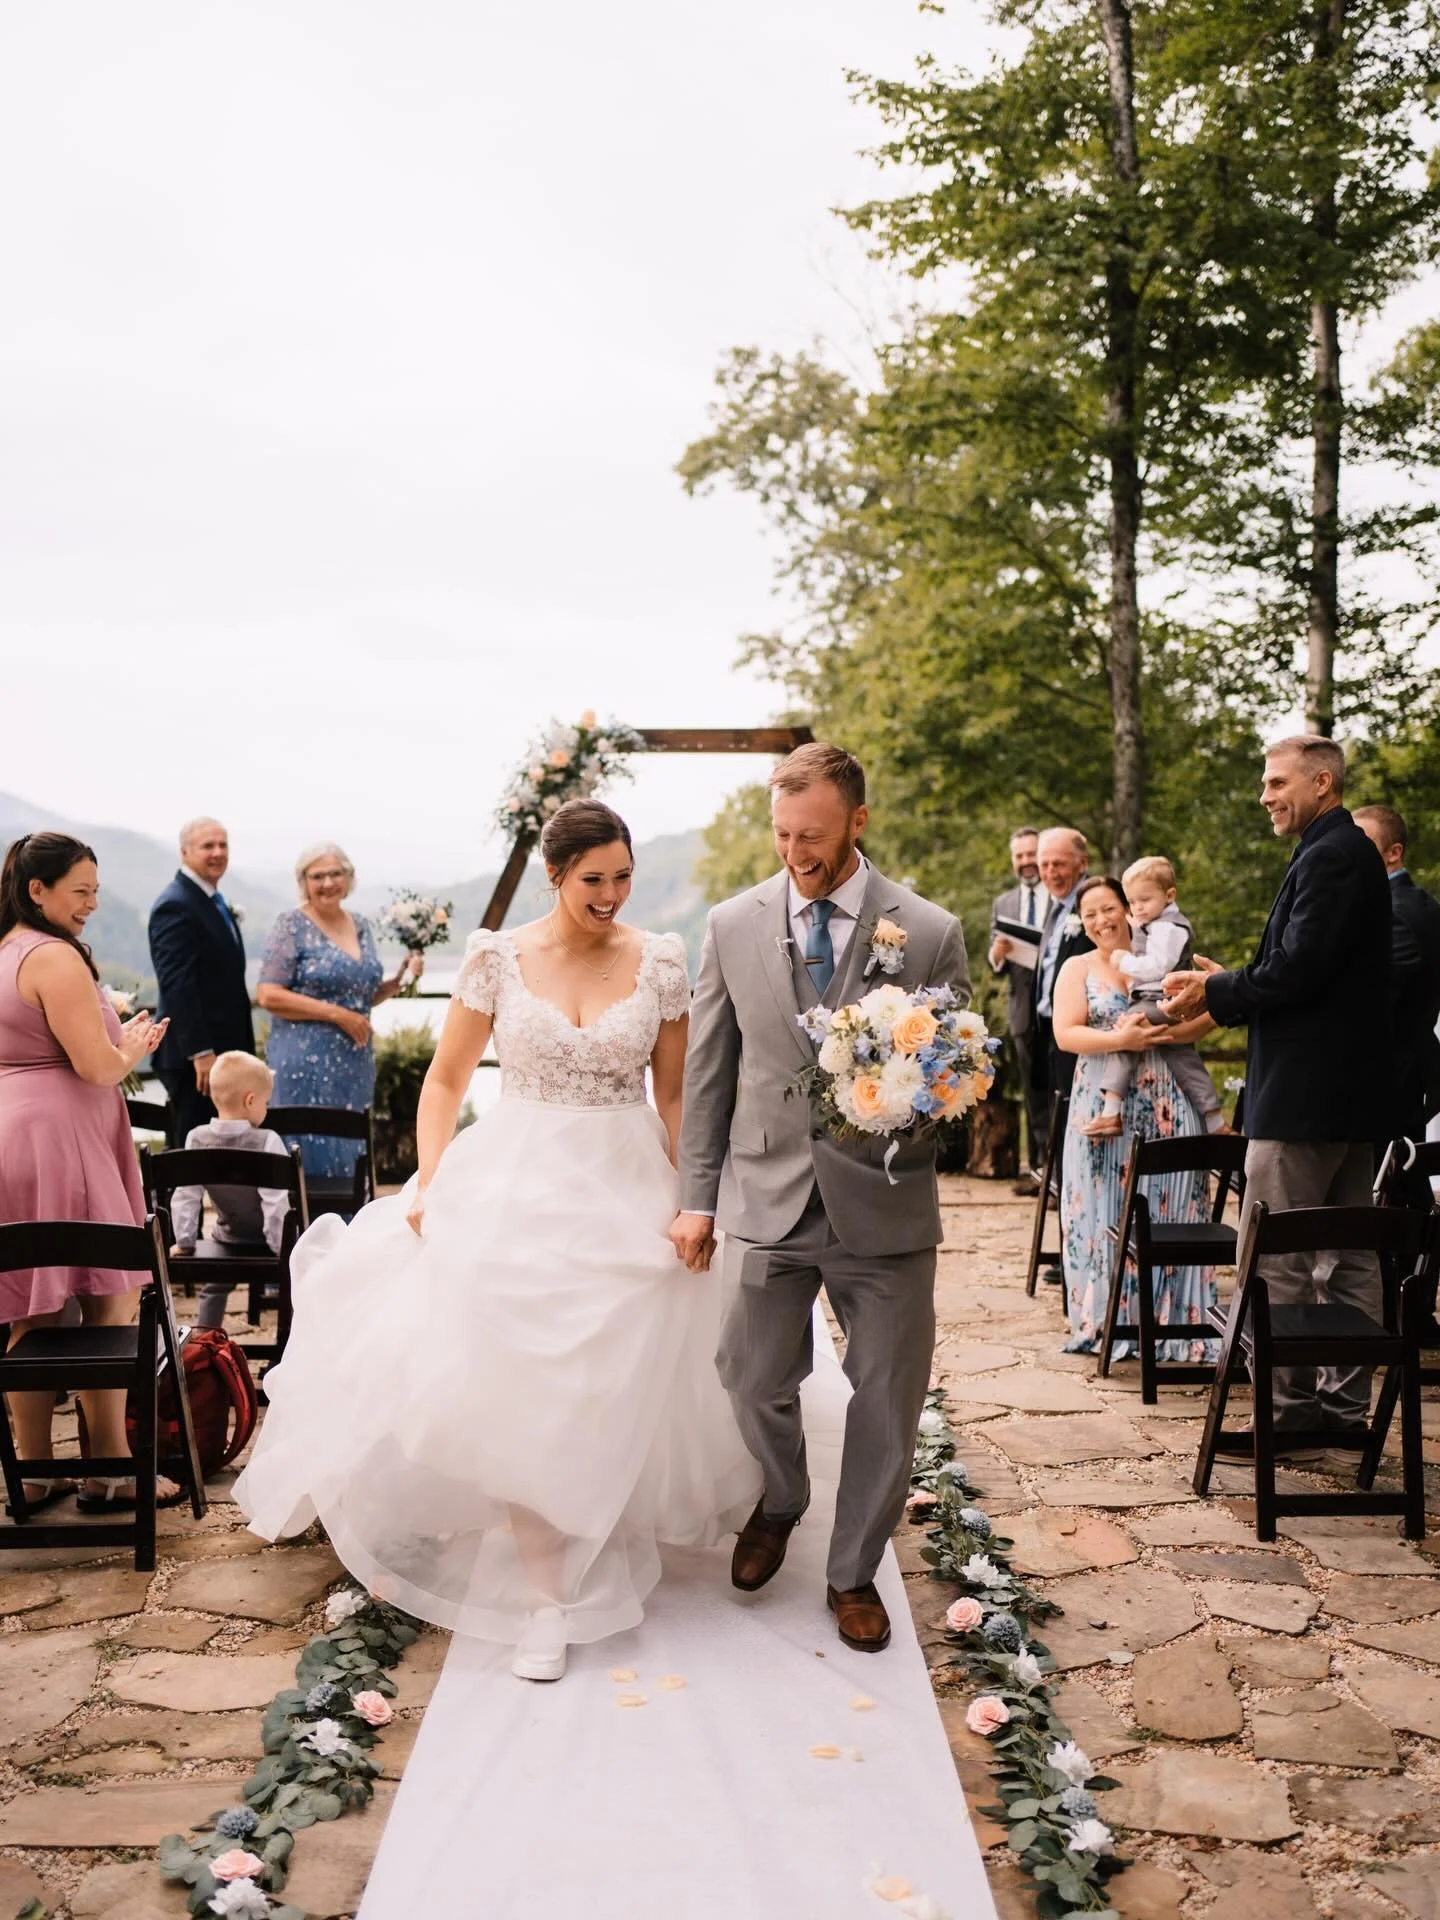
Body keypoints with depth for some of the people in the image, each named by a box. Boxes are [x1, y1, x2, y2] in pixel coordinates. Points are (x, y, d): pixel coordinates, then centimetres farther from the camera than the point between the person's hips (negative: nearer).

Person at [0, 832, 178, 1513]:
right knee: (110, 1299, 0)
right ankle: (108, 1471, 6)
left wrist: (117, 1040, 18)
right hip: (57, 1142, -9)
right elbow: (98, 1067, -16)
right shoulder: (56, 957, -13)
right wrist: (136, 1046, 3)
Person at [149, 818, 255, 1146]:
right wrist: (201, 1053, -24)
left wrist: (244, 1051, 19)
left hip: (225, 1051, 9)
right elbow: (178, 985, -21)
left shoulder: (216, 903, 17)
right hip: (195, 1057, -9)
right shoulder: (176, 906, -13)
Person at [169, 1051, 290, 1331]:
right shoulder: (267, 1142, -25)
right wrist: (282, 1248, -16)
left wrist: (184, 1241, 5)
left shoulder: (197, 1139, -12)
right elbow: (275, 1203, -25)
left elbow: (185, 1195, -6)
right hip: (264, 1242, -4)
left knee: (213, 1287, 30)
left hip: (228, 1237, 4)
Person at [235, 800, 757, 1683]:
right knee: (513, 1389, -2)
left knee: (614, 1390, 11)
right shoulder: (498, 958, -5)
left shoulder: (661, 963, -3)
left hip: (627, 1193, 1)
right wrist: (429, 1182, -8)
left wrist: (691, 1199, -4)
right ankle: (547, 1591, 10)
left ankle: (598, 1539, 38)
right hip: (514, 1188, -1)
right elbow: (446, 1080, 3)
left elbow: (675, 1095, 3)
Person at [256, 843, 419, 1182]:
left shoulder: (361, 926, 11)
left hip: (355, 1063, 6)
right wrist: (336, 1014, -17)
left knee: (349, 1159, 9)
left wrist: (399, 980, 2)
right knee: (314, 1160, -5)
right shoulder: (292, 925, -6)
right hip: (306, 1062, -6)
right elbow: (268, 995, -13)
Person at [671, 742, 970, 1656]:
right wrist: (697, 1196, 3)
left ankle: (855, 1572, 31)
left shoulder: (931, 932, -6)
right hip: (769, 1199, 2)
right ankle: (777, 1508, 46)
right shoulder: (733, 926, 0)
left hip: (883, 1202, -1)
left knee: (887, 1401, 8)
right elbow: (708, 1070, 5)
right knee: (757, 1385, 15)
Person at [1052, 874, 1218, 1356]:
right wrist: (1120, 1040, -18)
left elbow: (1205, 1013, 0)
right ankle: (1107, 1324, 11)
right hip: (1103, 1109, 0)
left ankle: (1172, 1321, 9)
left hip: (1167, 1107, 0)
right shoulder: (1077, 969, 9)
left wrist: (1160, 1032, -16)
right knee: (1107, 1214, 2)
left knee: (1169, 1210, 0)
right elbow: (1066, 1035, -4)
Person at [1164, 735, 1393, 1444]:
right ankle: (1345, 1401, 22)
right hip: (1351, 1093, 11)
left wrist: (1214, 994, -10)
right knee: (1349, 1255, 14)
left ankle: (1285, 1404, 4)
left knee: (1276, 1260, -3)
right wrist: (1227, 984, 10)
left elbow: (1296, 972, -23)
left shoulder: (1328, 857, -15)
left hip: (1306, 1092, -11)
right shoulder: (1352, 853, 17)